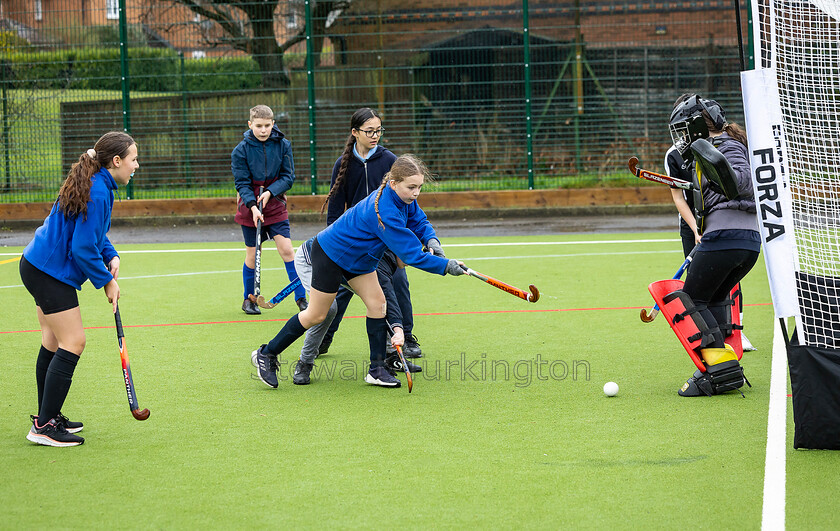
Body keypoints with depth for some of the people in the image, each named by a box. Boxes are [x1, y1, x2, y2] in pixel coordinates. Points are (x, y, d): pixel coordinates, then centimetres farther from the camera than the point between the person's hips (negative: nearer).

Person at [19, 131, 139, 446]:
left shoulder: (96, 185, 8)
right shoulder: (96, 193, -23)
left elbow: (92, 233, 22)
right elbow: (83, 248, -23)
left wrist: (111, 256, 5)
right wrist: (107, 281, -11)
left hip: (38, 267, 11)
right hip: (51, 272, -11)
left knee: (54, 341, 16)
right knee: (73, 341, -9)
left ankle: (47, 416, 26)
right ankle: (44, 427, -10)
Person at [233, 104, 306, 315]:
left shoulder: (283, 145, -4)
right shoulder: (241, 150, -9)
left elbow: (288, 177, -3)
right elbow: (242, 183, -9)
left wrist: (270, 192, -18)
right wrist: (253, 206, -24)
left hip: (275, 204, 1)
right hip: (250, 207, -1)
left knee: (287, 250, -7)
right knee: (252, 254, 4)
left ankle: (301, 298, 0)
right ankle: (249, 299, 22)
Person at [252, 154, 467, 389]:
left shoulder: (404, 198, -13)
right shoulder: (383, 211, -39)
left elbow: (419, 222, 5)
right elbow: (411, 254, -36)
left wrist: (431, 240, -17)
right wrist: (446, 266, -29)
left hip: (360, 259, 9)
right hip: (330, 254, -9)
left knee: (376, 303, -1)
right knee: (316, 315, 1)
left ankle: (377, 369, 5)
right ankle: (267, 354, 17)